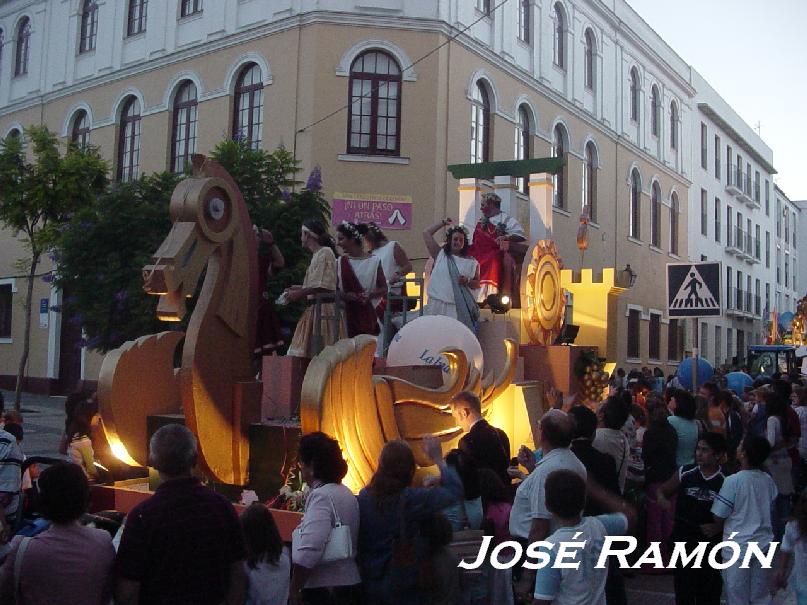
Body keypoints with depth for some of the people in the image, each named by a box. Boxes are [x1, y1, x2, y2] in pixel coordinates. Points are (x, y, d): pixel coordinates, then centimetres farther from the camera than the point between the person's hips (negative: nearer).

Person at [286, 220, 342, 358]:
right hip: (314, 309, 9)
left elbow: (325, 286, -19)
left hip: (323, 309, -9)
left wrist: (299, 293, -13)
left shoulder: (325, 252, -10)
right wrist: (300, 289, 16)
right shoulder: (317, 254, 16)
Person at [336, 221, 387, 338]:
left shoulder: (374, 261, 2)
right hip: (347, 314, 2)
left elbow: (384, 288, 4)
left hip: (368, 314, -1)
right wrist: (345, 295, -13)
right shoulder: (340, 262, 8)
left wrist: (370, 295, -14)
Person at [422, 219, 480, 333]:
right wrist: (443, 223, 17)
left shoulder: (471, 262, 10)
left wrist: (468, 282, -9)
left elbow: (477, 283, 13)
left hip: (462, 307, 0)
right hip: (439, 304, 0)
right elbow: (426, 234, 12)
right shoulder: (440, 255, 10)